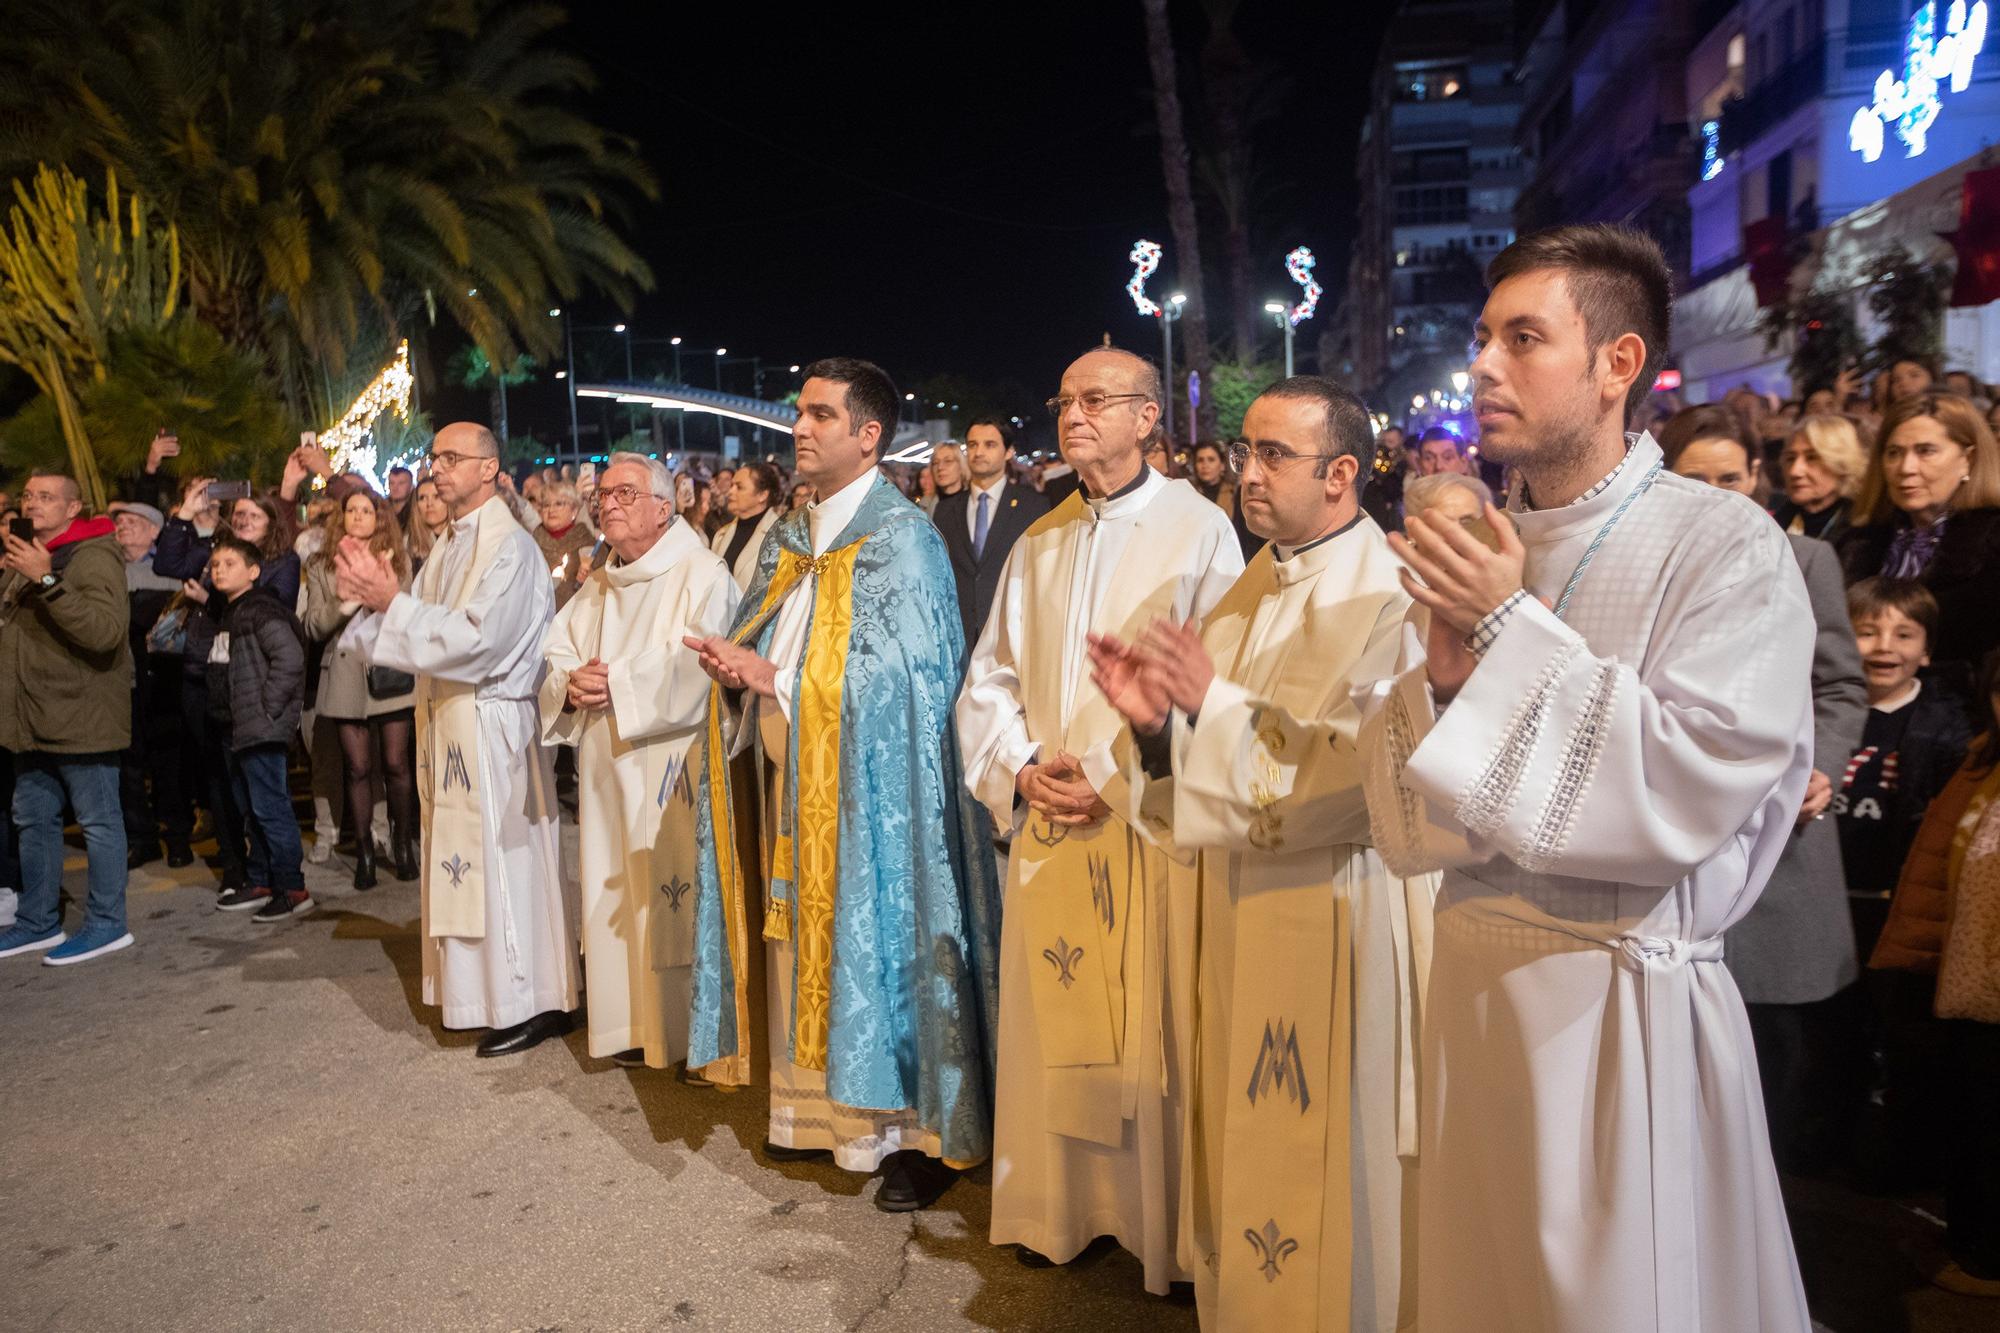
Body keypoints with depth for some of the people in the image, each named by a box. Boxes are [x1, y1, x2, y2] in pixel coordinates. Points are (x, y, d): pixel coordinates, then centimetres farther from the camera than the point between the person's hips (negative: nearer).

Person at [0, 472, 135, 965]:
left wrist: (48, 581, -31)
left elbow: (106, 631, -26)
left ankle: (107, 924, 6)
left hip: (80, 715, -9)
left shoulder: (94, 555, -11)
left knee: (98, 821, -1)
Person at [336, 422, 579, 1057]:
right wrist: (374, 596, -6)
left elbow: (479, 638, -22)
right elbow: (428, 627, 11)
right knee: (464, 861, 13)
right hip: (447, 723, 8)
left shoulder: (510, 547, -13)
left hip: (492, 726, -8)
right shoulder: (448, 547, 13)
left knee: (502, 859, -2)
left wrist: (393, 602, -18)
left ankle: (531, 1003, 9)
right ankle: (483, 988, 26)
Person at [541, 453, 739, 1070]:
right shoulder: (596, 587, 17)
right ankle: (628, 1026, 21)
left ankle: (684, 1033, 8)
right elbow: (554, 655, 12)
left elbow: (692, 670, -21)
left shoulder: (701, 574, -8)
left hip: (669, 767, -7)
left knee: (671, 897, -3)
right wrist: (571, 684, -10)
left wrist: (614, 683, -15)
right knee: (613, 897, 10)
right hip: (605, 768, 7)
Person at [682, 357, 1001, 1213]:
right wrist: (736, 662, -5)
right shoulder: (789, 540, 15)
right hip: (796, 783, 7)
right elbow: (762, 643, 19)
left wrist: (776, 678, -18)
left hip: (870, 790, -7)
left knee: (880, 941, -1)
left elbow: (897, 674, -18)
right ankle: (816, 1108, 29)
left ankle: (920, 1131, 13)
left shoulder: (901, 537, -10)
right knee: (803, 945, 13)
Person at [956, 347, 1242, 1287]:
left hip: (1151, 820, -4)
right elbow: (988, 678, 13)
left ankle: (1165, 1229, 21)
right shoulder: (1037, 544, 12)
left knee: (1154, 1031, 4)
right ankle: (1056, 1208, 27)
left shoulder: (1198, 528, -4)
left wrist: (1118, 776, -14)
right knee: (1050, 1024, 11)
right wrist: (1021, 769, -4)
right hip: (1046, 822, 5)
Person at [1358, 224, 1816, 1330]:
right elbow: (1405, 820, 2)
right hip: (1472, 984, 5)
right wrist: (1440, 675, -17)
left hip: (1625, 1003, -5)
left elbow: (1687, 790, -22)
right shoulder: (1467, 555, 4)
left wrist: (1510, 633, -19)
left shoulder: (1728, 548, -11)